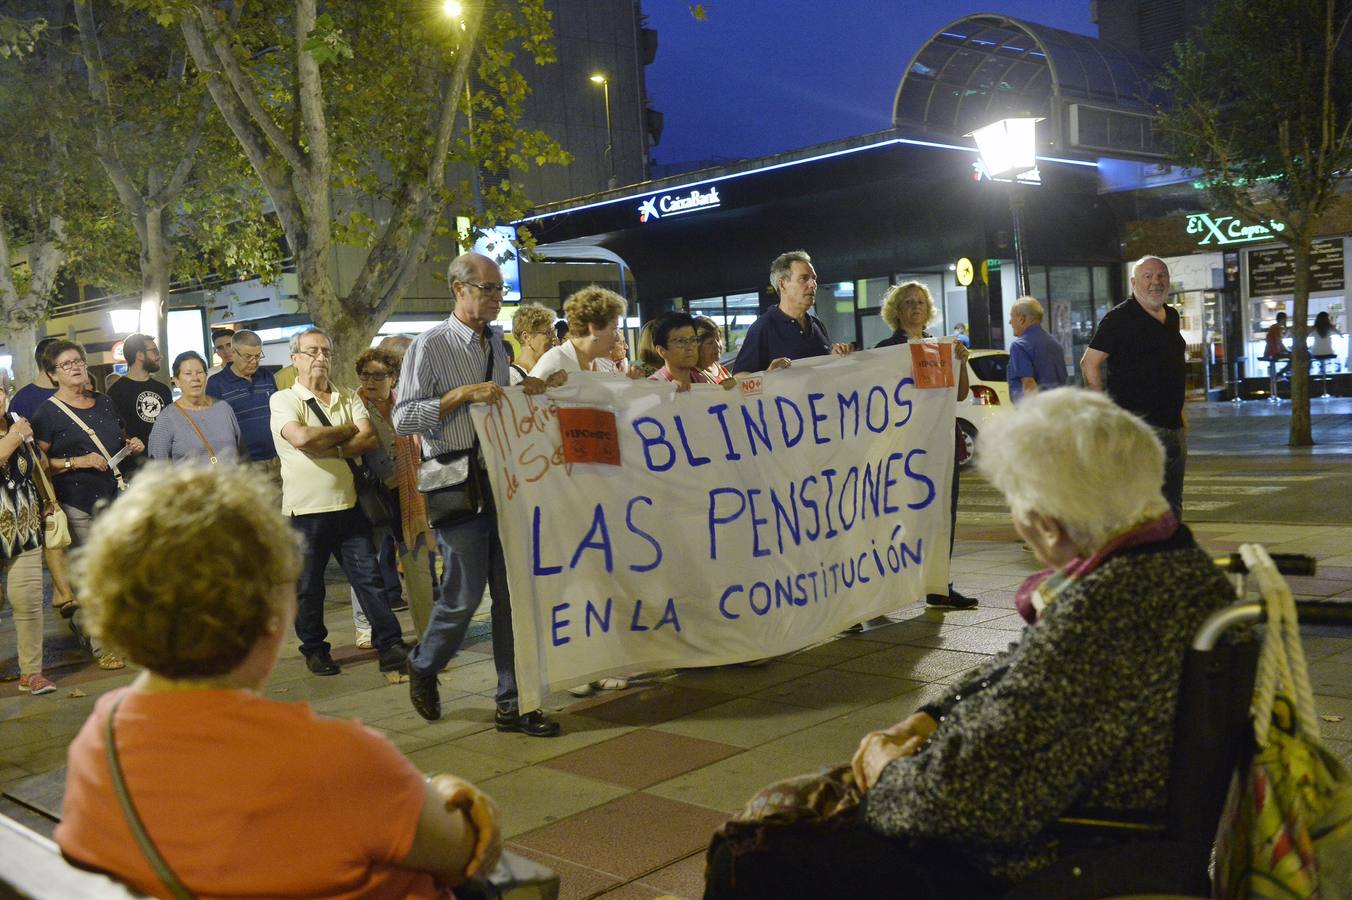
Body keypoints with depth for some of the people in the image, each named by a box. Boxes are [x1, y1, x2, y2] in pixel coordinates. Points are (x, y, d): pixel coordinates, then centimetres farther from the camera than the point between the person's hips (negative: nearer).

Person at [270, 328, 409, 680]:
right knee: (308, 587, 9)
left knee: (369, 578, 2)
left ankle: (390, 647, 6)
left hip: (348, 504, 3)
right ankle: (314, 648, 27)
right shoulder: (284, 400, -3)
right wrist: (347, 431, -8)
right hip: (305, 509, -3)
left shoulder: (348, 398, 10)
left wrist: (327, 448, -15)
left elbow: (370, 439, -4)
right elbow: (301, 438, -22)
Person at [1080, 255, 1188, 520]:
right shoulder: (1119, 318, -9)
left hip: (1173, 426, 8)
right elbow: (1089, 363, -12)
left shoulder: (1172, 317, 15)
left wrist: (1178, 411, 20)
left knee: (1172, 506, 15)